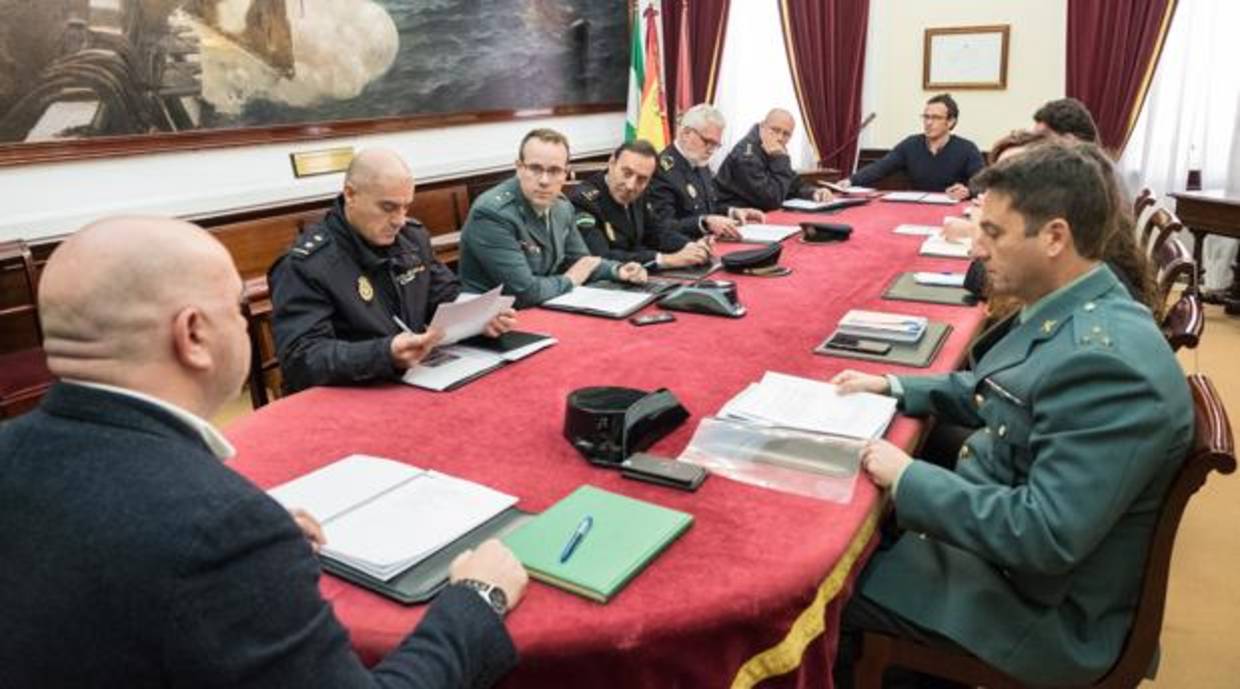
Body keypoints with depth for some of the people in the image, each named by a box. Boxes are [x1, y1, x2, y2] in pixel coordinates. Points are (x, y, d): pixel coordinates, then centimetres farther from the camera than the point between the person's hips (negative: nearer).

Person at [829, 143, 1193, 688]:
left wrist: (909, 478, -24)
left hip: (1039, 607, -8)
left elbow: (1044, 536, -32)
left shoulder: (1108, 362, -31)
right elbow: (995, 395, 15)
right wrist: (894, 387, 3)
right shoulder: (1069, 314, -1)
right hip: (990, 527, 8)